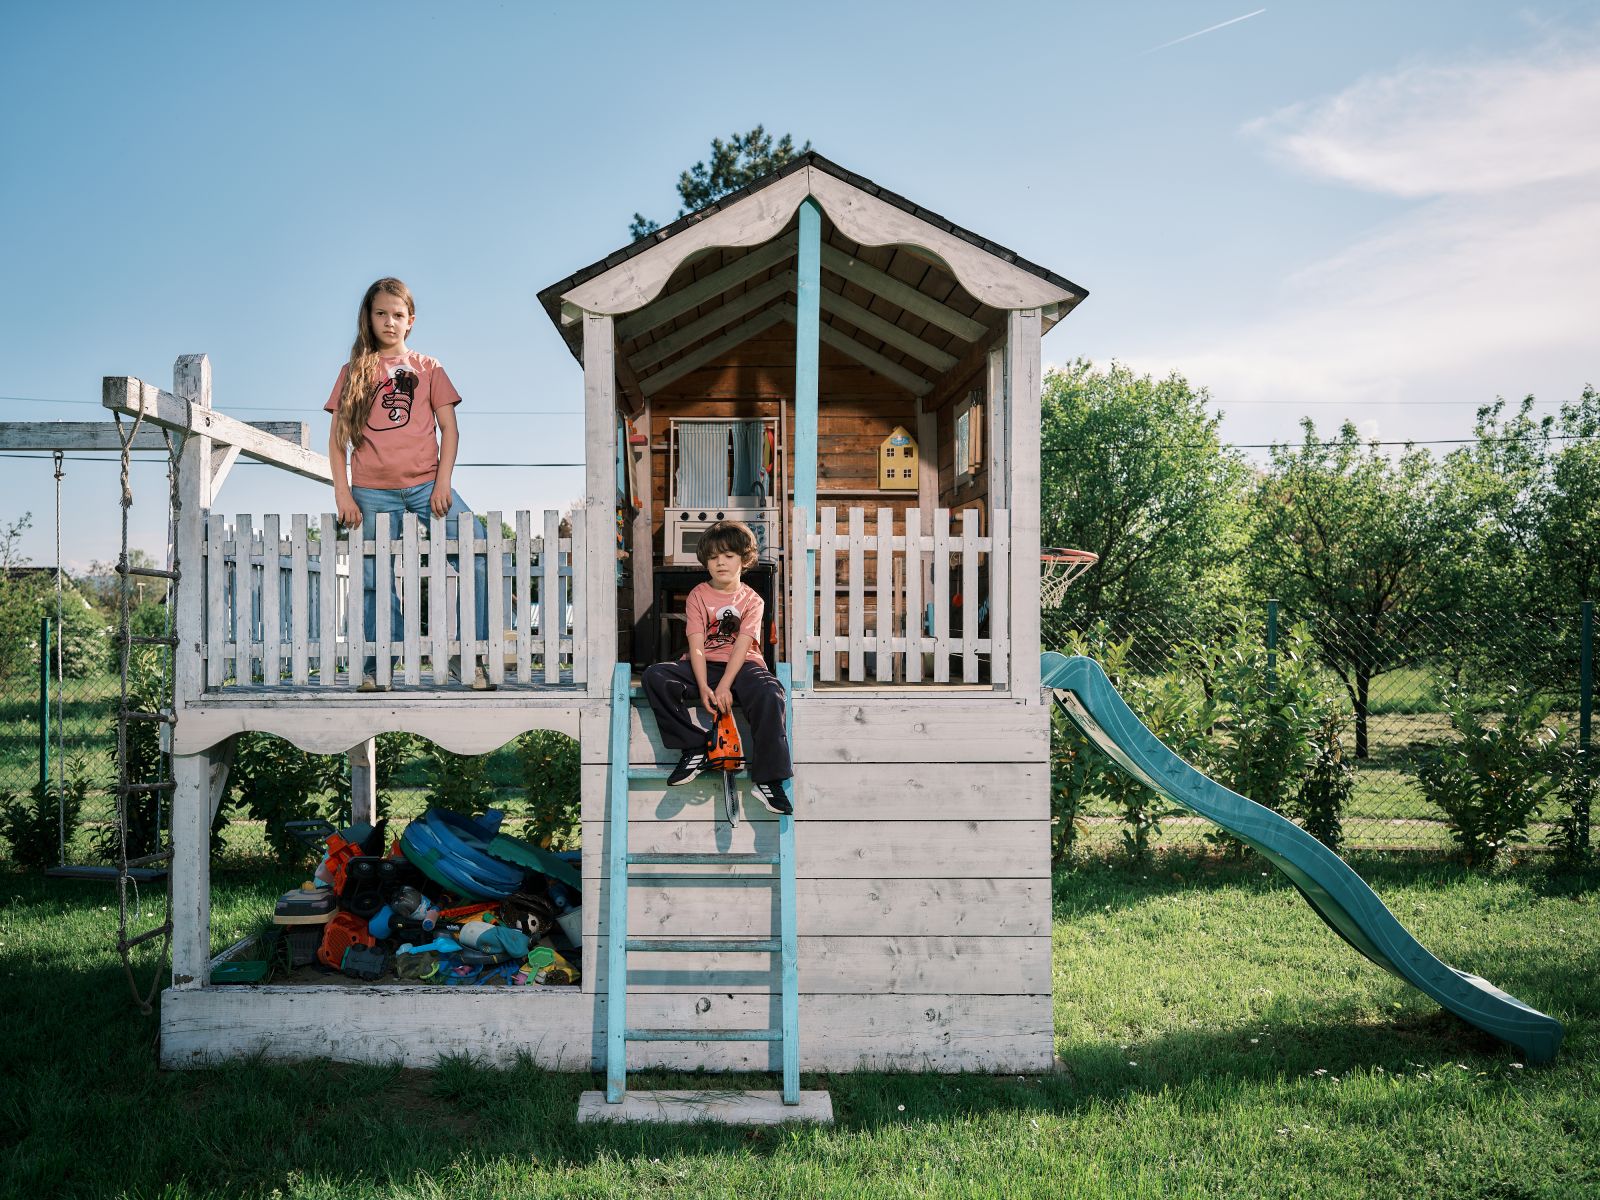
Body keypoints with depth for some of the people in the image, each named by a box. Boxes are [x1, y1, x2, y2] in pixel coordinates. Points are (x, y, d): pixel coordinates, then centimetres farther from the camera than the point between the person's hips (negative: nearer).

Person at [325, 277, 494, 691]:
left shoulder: (428, 368, 13)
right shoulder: (353, 373, 14)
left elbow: (449, 428, 7)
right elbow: (337, 438, 10)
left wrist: (443, 483, -5)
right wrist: (342, 493, -1)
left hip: (425, 485, 0)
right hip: (371, 494, 1)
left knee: (480, 559, -16)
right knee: (374, 584, 2)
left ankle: (469, 656, -8)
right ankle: (372, 669, 14)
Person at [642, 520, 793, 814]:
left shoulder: (751, 600, 4)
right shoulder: (698, 596, 6)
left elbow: (741, 646, -9)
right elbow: (696, 645, -6)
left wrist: (723, 687, -24)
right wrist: (703, 688, -21)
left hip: (741, 666, -2)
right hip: (703, 666, 2)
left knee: (769, 693, -34)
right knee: (654, 676, -24)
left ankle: (767, 780, -30)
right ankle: (695, 748, -18)